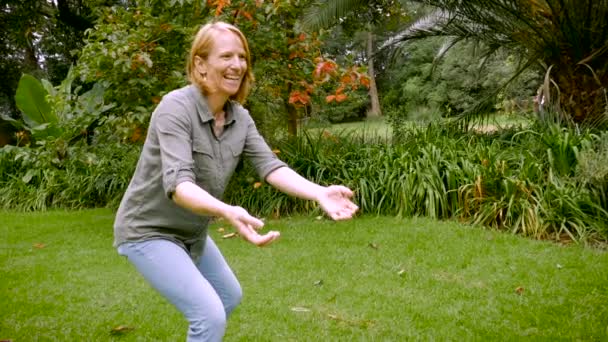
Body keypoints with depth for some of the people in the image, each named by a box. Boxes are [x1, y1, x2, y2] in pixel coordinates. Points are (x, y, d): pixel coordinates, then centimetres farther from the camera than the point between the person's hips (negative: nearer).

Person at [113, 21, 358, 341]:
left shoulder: (240, 117, -5)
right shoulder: (176, 108, -26)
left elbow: (270, 166, -16)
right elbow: (178, 182, -38)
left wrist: (319, 193, -34)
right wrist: (227, 212, -57)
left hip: (190, 232, 8)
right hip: (149, 232, -8)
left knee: (229, 296, 25)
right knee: (210, 314, -18)